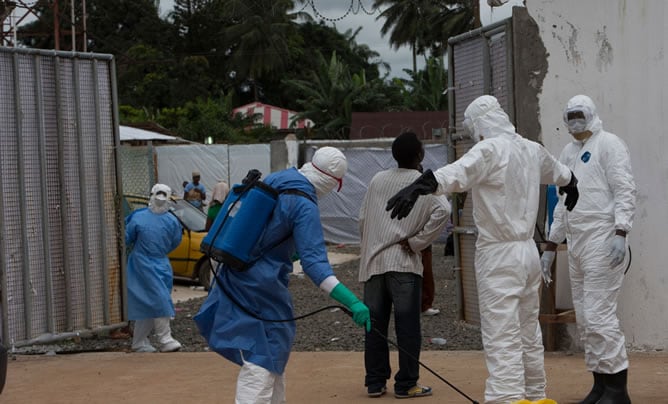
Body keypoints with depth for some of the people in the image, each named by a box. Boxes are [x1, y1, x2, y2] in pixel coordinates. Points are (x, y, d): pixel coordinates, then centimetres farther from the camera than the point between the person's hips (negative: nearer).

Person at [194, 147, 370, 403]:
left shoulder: (274, 180, 5)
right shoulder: (305, 206, -19)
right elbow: (314, 263, -28)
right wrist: (351, 302, -34)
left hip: (235, 275, 9)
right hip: (262, 288, -9)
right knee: (262, 361, -5)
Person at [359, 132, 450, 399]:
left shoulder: (378, 180, 9)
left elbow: (362, 218, 11)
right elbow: (442, 211, -18)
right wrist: (416, 242, -11)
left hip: (373, 263, 4)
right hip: (403, 264, -4)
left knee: (375, 325, 9)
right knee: (407, 326, 1)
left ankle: (375, 382, 13)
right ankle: (406, 384, 3)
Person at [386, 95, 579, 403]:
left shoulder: (490, 150, -14)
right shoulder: (531, 150, 10)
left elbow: (457, 172, -34)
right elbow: (558, 172, 32)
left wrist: (418, 187, -48)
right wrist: (571, 184, 55)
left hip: (498, 256, -8)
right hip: (528, 252, 8)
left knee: (502, 340, -10)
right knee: (529, 334, 20)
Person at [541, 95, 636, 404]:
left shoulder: (608, 144, -3)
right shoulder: (568, 151, 19)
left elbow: (625, 191, -11)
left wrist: (621, 232, -22)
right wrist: (550, 247, 21)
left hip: (602, 240, -8)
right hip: (576, 241, 8)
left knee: (599, 315, -12)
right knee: (584, 318, 7)